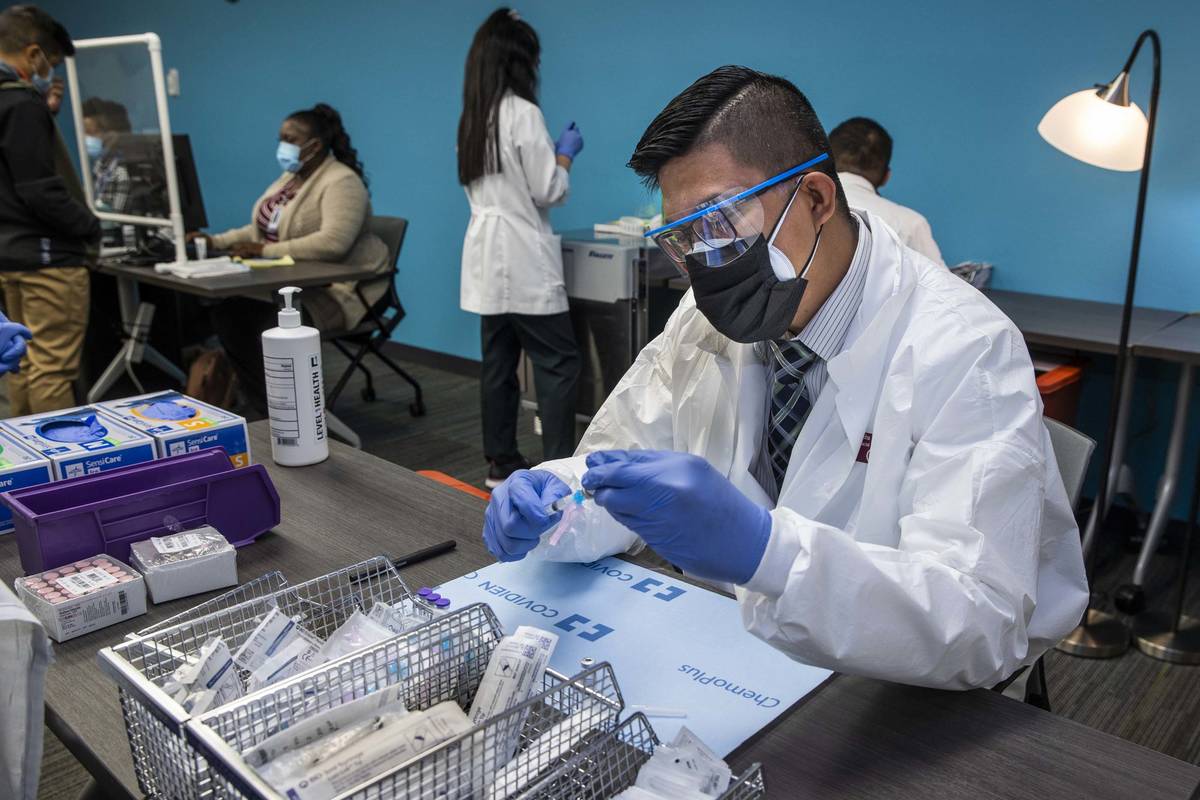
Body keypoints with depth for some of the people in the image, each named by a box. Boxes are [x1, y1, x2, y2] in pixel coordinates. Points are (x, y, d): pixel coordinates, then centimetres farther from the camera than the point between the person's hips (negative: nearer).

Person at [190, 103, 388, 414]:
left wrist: (266, 251, -28)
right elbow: (263, 230, 19)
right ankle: (265, 406, -4)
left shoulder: (342, 182, -16)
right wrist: (216, 242, 5)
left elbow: (332, 242, -31)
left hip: (337, 287, -9)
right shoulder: (290, 177, 14)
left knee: (273, 329, -31)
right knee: (227, 312, -12)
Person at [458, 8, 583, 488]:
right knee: (558, 362, -4)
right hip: (523, 257, -8)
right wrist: (565, 154, 5)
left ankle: (502, 463, 16)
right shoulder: (523, 113, -12)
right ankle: (560, 469, -5)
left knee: (499, 362, 10)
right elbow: (547, 192, -12)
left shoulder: (471, 118, 13)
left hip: (487, 253, 8)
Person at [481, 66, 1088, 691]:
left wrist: (760, 548, -41)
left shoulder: (963, 352, -20)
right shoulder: (711, 317, -2)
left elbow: (979, 628, -27)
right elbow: (622, 460, 3)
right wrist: (552, 504, -19)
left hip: (893, 710, -3)